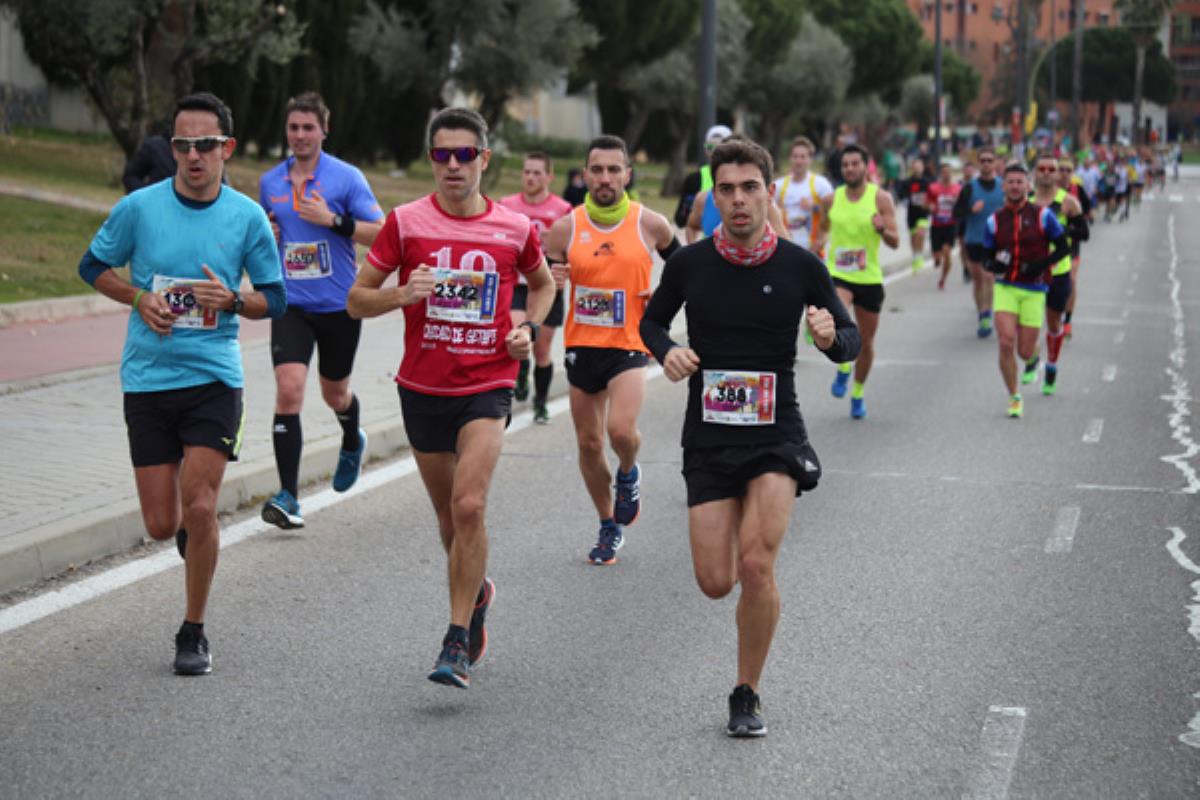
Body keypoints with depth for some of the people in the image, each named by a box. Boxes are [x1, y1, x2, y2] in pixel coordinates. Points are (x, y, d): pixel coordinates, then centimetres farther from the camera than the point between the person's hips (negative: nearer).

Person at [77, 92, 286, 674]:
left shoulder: (247, 216, -1)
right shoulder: (139, 207, -2)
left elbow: (275, 299, 7)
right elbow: (93, 267, 11)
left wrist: (232, 301, -13)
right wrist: (139, 298, -7)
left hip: (215, 378, -1)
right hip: (146, 380, 1)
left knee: (199, 508, -12)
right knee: (162, 525, 1)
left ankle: (194, 633, 7)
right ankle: (194, 533, 40)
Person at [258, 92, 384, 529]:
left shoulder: (346, 177, -6)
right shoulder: (269, 182, 7)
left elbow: (381, 233, -10)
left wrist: (333, 219, -21)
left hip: (339, 305, -2)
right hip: (291, 304, 2)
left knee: (335, 394, 15)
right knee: (289, 391, -15)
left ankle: (352, 444, 51)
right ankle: (288, 497, -15)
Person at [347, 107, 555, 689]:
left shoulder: (515, 228, 1)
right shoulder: (406, 222, -2)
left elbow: (542, 283, 22)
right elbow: (356, 299, 1)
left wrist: (529, 327, 3)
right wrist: (404, 293, -18)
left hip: (488, 385, -1)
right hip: (422, 388, 1)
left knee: (469, 505, -19)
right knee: (450, 515, 12)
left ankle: (457, 642, -13)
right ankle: (477, 593, 43)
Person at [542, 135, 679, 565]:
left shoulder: (650, 224, -4)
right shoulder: (565, 229, -2)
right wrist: (550, 280, -16)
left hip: (630, 344, -3)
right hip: (581, 346, 3)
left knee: (621, 431, -24)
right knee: (589, 443, 10)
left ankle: (628, 474, 12)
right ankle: (609, 526, 30)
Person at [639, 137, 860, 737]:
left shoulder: (802, 266, -3)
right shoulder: (688, 264, -1)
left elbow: (849, 343, 7)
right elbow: (652, 320, 17)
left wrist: (831, 336, -17)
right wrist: (666, 350, -6)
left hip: (776, 436, -1)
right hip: (708, 439, 2)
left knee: (756, 566, -19)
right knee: (715, 582, -3)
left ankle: (747, 696, 1)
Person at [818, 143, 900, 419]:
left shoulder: (881, 198, -5)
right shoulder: (832, 199, 2)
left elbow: (895, 243, -9)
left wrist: (882, 229, -29)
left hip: (869, 279, 0)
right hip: (837, 275, 0)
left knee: (866, 342, 10)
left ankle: (858, 393, 32)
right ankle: (843, 367, -2)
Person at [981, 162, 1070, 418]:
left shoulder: (1042, 215, -2)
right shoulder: (994, 221, 4)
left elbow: (1063, 247, 3)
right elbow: (987, 256, 12)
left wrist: (1041, 265, -13)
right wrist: (994, 264, -12)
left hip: (1034, 290, -1)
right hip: (1005, 288, 1)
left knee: (1025, 352, -1)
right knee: (1006, 343, -16)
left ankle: (1035, 356, 40)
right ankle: (1014, 398, 1)